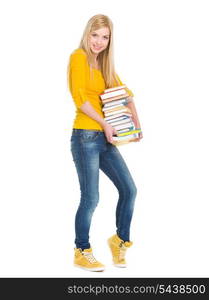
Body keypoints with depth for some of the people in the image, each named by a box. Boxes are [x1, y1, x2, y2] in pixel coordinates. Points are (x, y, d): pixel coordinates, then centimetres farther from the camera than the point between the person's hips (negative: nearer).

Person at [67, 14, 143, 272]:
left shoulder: (105, 63, 17)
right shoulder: (79, 57, -5)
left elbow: (124, 92, 22)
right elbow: (79, 98, -15)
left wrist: (136, 120, 7)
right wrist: (105, 124, -14)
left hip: (105, 138, 8)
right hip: (86, 136, -8)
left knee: (129, 190, 8)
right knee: (90, 199, -3)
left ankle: (120, 240, 28)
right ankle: (82, 253, 15)